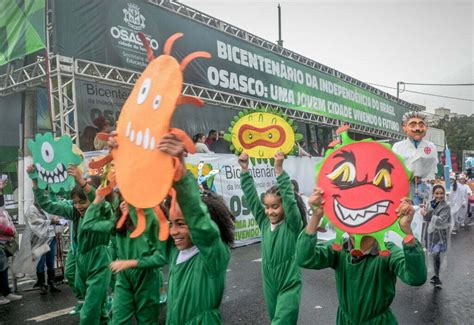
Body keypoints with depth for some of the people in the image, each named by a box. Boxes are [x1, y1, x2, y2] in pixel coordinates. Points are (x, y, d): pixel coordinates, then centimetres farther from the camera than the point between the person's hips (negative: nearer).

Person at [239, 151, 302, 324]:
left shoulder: (292, 224, -14)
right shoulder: (264, 222, -2)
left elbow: (289, 199, -29)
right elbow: (251, 196, -6)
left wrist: (279, 169, -37)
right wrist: (245, 169, -15)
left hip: (289, 285, -5)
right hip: (269, 284, 5)